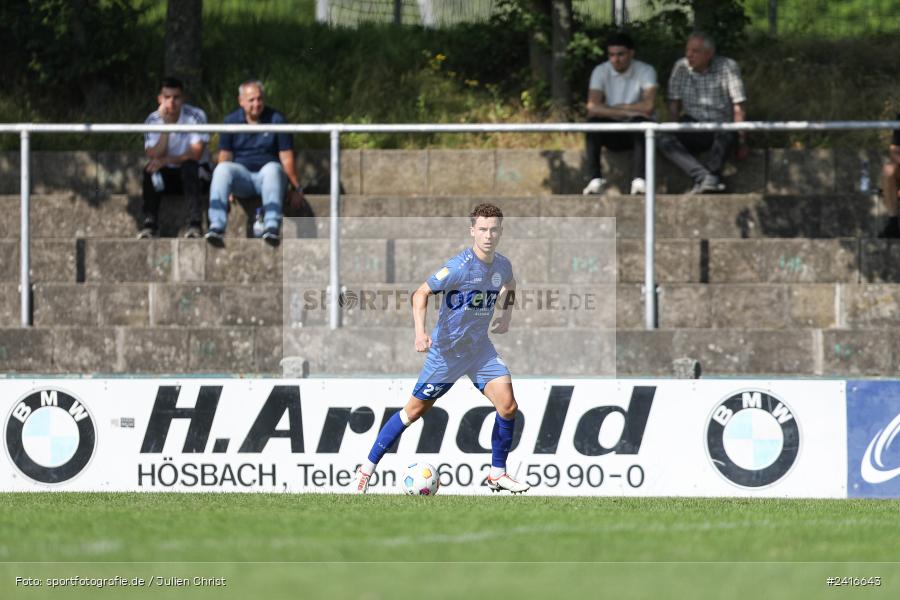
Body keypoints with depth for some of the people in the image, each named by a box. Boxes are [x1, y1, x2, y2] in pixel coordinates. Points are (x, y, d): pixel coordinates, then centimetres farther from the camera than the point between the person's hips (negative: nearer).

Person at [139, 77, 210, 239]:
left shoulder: (196, 116, -12)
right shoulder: (153, 120, -6)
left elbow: (196, 154, -21)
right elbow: (154, 156, -18)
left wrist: (166, 160, -32)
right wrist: (166, 125, -25)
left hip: (195, 174, -2)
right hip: (168, 176, 2)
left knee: (189, 165, -35)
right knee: (150, 169, -29)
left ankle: (195, 223, -40)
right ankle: (149, 223, -29)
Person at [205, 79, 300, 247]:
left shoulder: (276, 120, 4)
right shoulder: (231, 121, 9)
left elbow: (286, 159, 0)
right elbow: (225, 157, 5)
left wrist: (296, 188, -7)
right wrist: (226, 188, -7)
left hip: (266, 176, -2)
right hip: (241, 172, 2)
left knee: (272, 169, -37)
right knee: (222, 169, -31)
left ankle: (272, 226, -54)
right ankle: (217, 226, -45)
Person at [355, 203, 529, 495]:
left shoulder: (502, 266, -1)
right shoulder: (459, 266, -21)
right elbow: (421, 293, -18)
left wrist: (506, 316, 15)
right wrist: (420, 332, -30)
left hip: (480, 348, 5)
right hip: (446, 349, -5)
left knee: (508, 405, -11)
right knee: (416, 410, 1)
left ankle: (498, 473, 5)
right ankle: (367, 468, 13)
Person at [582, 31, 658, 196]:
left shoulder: (646, 71, -9)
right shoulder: (601, 71, -4)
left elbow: (648, 106, -23)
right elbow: (592, 107, -18)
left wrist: (618, 107, -14)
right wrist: (625, 112, -26)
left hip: (635, 133, -2)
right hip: (611, 134, 2)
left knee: (640, 121, -36)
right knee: (593, 121, -29)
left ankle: (638, 180, -43)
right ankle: (595, 179, -33)